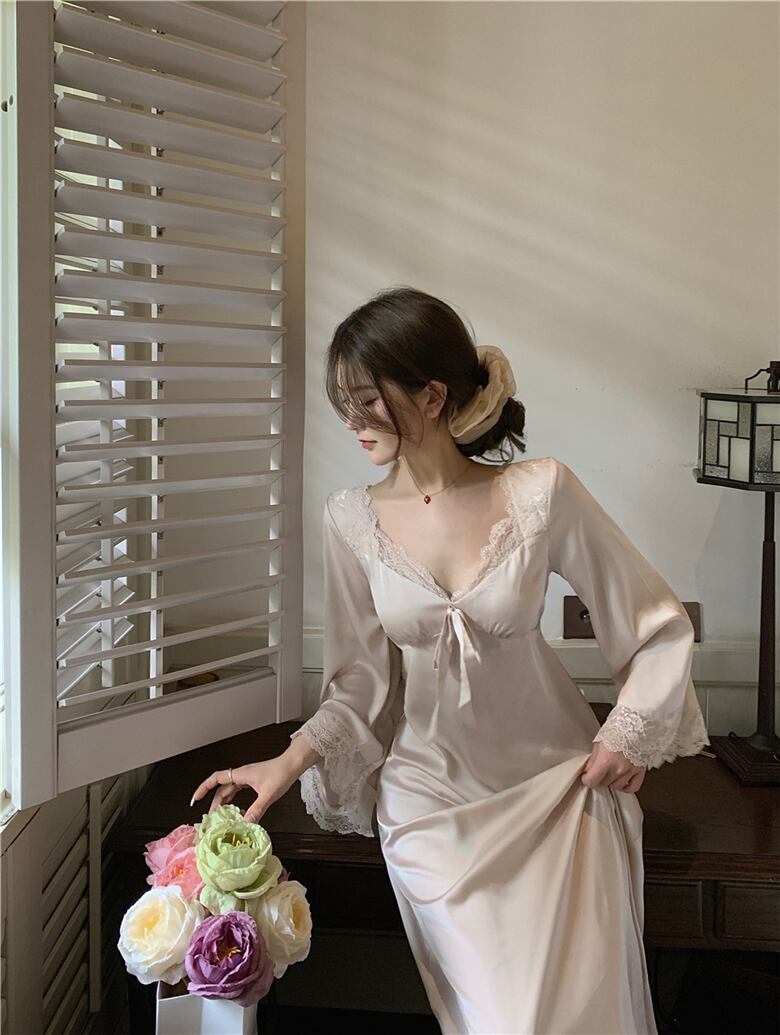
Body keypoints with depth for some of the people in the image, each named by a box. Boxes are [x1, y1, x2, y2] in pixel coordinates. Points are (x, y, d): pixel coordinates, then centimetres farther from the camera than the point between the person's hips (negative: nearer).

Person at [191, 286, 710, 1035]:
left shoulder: (541, 492, -15)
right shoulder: (353, 518, -8)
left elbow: (659, 623, -3)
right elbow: (361, 682, 0)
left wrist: (630, 734, -6)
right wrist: (291, 762, -11)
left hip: (556, 788, -1)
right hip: (433, 800, 1)